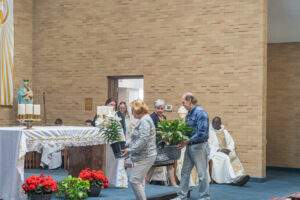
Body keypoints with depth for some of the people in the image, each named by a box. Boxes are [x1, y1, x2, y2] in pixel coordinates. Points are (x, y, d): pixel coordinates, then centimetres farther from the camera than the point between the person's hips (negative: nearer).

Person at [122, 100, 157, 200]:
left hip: (144, 157, -11)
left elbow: (143, 140, -25)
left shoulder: (144, 121, -16)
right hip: (143, 156, 11)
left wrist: (130, 150, -22)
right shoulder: (144, 120, 16)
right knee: (139, 180, 14)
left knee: (134, 180, -11)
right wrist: (129, 146, 17)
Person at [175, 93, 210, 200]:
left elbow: (202, 133, -22)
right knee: (185, 172, 13)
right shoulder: (189, 114, 10)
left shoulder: (200, 112, -16)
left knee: (202, 174, 1)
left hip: (199, 146, -9)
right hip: (189, 146, 9)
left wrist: (186, 142, -20)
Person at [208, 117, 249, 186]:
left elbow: (231, 142, 12)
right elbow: (209, 145, -6)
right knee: (225, 158, -34)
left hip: (226, 151, 5)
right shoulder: (210, 132, 4)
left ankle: (239, 176, -44)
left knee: (234, 157, -27)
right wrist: (219, 150, -18)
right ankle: (233, 179, -42)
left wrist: (228, 149, -10)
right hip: (215, 152, -4)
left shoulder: (224, 131, 19)